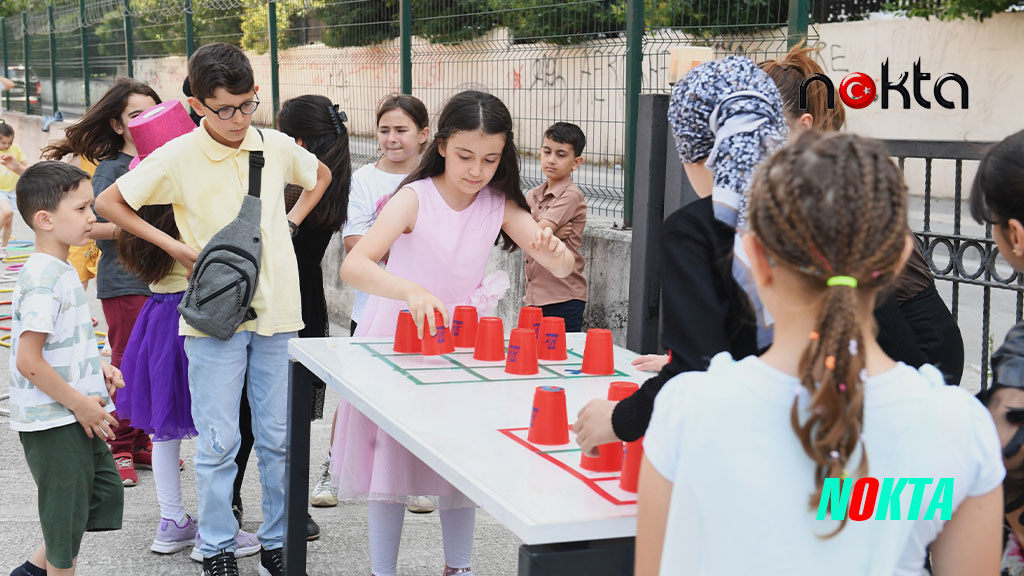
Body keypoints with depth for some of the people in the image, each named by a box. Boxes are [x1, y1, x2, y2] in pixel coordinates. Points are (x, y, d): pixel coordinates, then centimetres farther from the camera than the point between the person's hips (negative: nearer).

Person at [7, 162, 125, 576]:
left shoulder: (61, 272, 10)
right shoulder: (44, 279, -21)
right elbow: (29, 361, -25)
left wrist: (97, 369, 7)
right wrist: (80, 404, -18)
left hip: (79, 417, 10)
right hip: (53, 422, -10)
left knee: (105, 492, 18)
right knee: (67, 514, 4)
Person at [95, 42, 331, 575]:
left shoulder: (275, 146, 2)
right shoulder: (178, 157, -7)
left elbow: (320, 176, 24)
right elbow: (108, 203, 0)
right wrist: (176, 247, -5)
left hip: (276, 309, 3)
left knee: (279, 439, 9)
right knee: (218, 443, 1)